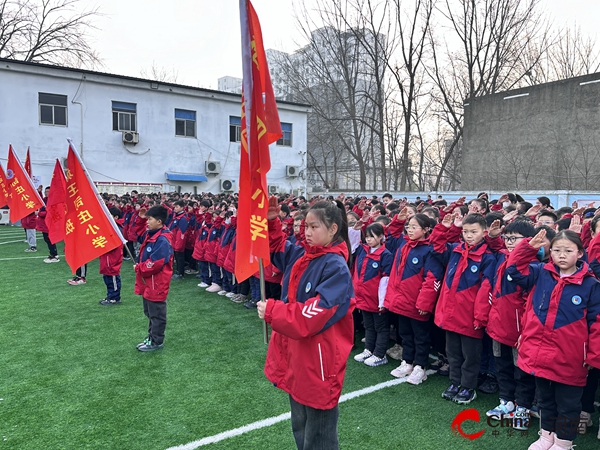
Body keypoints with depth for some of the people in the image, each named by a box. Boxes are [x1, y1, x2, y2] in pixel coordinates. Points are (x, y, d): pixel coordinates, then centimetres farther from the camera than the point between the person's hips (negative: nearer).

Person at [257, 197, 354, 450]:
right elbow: (276, 247, 18)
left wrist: (272, 312, -22)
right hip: (295, 351, 8)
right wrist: (270, 222, 0)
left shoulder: (336, 267, -20)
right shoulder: (301, 255, 2)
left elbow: (314, 314, -26)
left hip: (319, 357, -8)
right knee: (299, 427, 25)